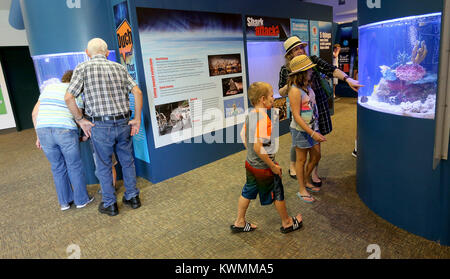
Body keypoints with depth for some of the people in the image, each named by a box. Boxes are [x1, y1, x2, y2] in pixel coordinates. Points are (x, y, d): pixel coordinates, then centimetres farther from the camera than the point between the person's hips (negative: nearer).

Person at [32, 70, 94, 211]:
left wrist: (39, 136, 21)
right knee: (75, 167, 12)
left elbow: (35, 113, 18)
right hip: (66, 131, -4)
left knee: (58, 167, 18)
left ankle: (64, 202, 29)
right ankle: (81, 200, 24)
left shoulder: (48, 87, 22)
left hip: (43, 131, 4)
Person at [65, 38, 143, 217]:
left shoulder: (83, 68, -2)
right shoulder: (119, 68, 8)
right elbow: (137, 92, 0)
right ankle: (132, 197, 28)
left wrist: (80, 120, 1)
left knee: (104, 166, 12)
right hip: (123, 123, 3)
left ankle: (110, 204, 24)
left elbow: (69, 98, -11)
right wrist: (137, 119, 4)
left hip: (101, 126, -3)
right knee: (127, 161, 18)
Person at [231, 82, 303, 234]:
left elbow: (243, 136, 11)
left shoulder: (250, 114, -1)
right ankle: (287, 223, 34)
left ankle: (239, 223, 34)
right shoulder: (263, 119, -28)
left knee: (248, 192, 20)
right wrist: (273, 166, -22)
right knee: (278, 194, 13)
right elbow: (258, 147, -32)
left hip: (250, 163, 8)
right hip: (263, 167, -8)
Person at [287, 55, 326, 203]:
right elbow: (296, 116, -23)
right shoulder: (295, 91, -21)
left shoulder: (307, 86, 5)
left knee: (316, 156, 17)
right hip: (301, 130, -8)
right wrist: (312, 133, -25)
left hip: (313, 127, 8)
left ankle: (307, 181, 38)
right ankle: (302, 190, 22)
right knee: (301, 159, 6)